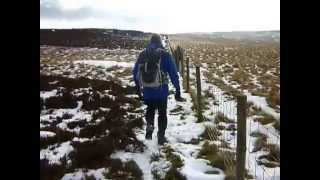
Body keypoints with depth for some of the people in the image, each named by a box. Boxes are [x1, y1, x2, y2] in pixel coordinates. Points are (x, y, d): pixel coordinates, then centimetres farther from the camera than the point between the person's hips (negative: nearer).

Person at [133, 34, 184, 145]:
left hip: (147, 91, 2)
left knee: (150, 109, 27)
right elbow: (173, 74, -8)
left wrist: (138, 89, 21)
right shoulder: (165, 55, -6)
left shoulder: (142, 54, 4)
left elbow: (135, 73, 11)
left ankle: (149, 125, 3)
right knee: (162, 113, 16)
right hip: (161, 90, -2)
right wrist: (177, 90, -2)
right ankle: (161, 136, 20)